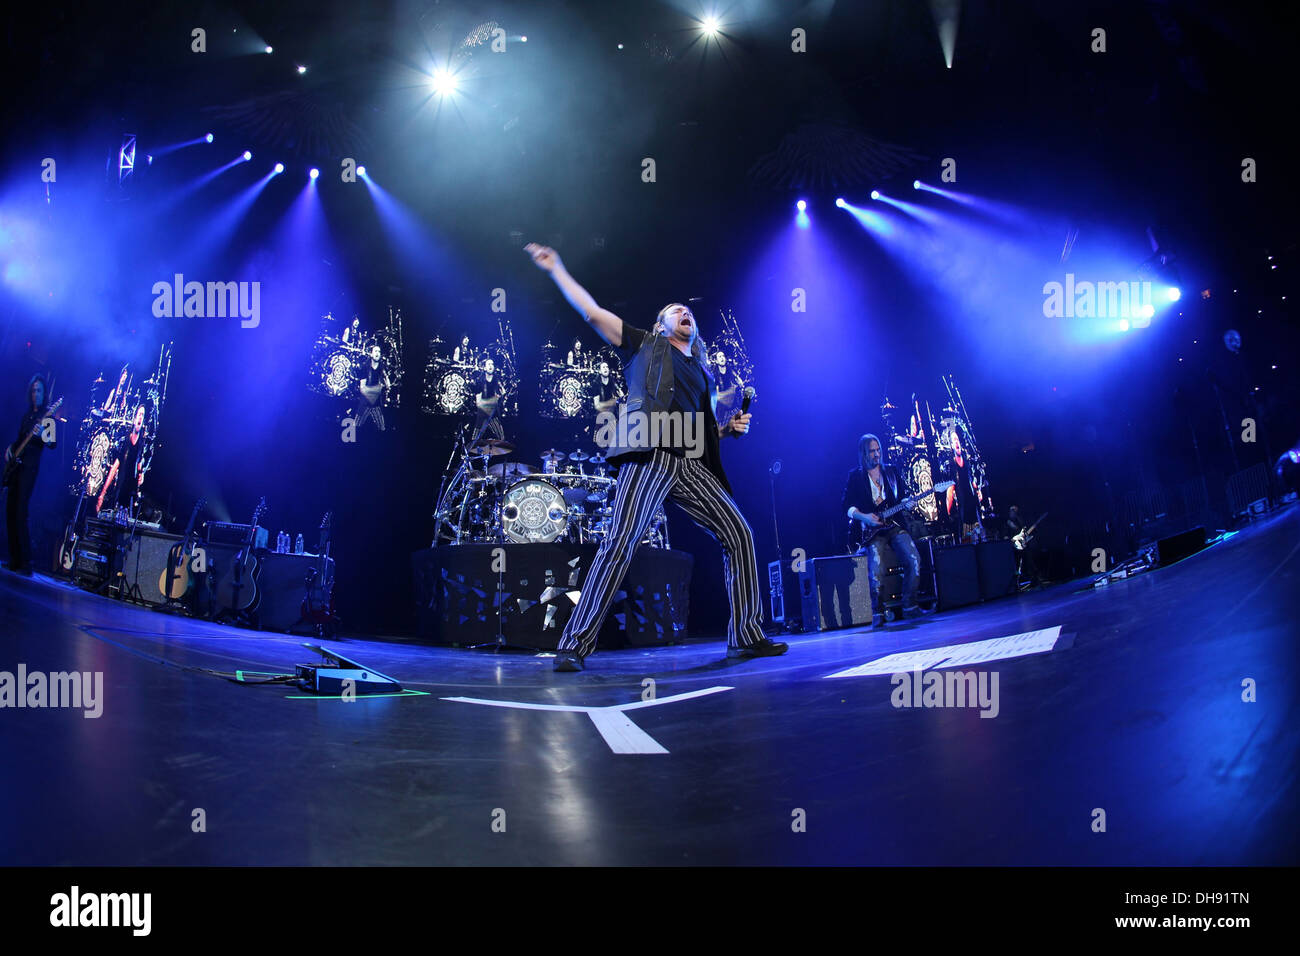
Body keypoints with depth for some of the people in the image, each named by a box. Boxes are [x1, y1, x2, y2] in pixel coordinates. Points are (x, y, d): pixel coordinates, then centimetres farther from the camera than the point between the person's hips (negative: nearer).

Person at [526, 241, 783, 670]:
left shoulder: (702, 374, 30)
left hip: (691, 466, 6)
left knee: (738, 533, -1)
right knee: (620, 542, -17)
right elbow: (593, 312, 11)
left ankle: (746, 636, 6)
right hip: (649, 457, -6)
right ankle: (574, 644, -15)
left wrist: (729, 427, 14)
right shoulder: (645, 345, 18)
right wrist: (557, 270, 11)